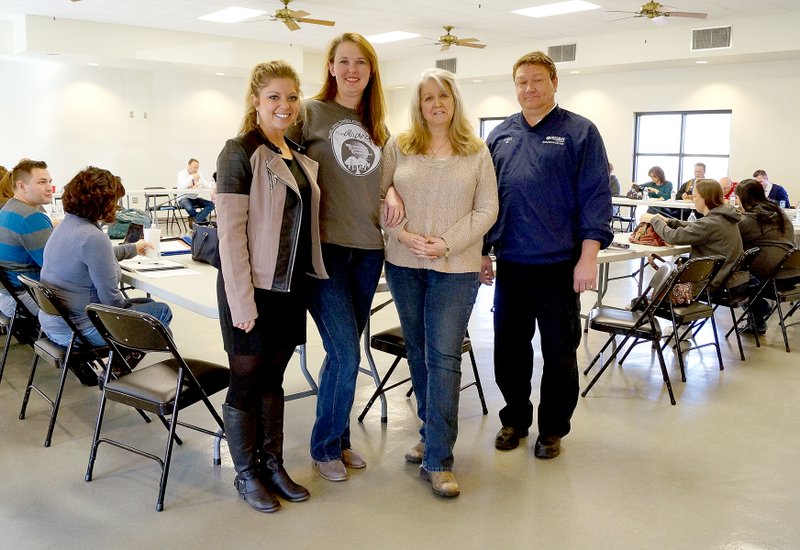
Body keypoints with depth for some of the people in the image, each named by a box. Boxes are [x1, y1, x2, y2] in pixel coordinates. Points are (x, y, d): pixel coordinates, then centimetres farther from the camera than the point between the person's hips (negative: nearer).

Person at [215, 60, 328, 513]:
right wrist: (242, 301, -19)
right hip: (254, 287, -6)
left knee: (274, 377, 16)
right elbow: (230, 232, -16)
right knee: (247, 381, 7)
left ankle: (273, 464, 30)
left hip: (292, 285, 7)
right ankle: (246, 475, 24)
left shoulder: (300, 156, 11)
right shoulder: (240, 152, -11)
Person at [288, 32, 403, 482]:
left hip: (368, 249, 5)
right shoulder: (311, 113, -2)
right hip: (325, 246, -5)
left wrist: (393, 192, 1)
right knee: (345, 354, -7)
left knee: (347, 351, 13)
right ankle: (325, 448, 15)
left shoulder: (377, 124, 14)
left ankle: (341, 439, 29)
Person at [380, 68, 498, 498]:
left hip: (455, 268, -2)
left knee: (443, 358, -5)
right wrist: (403, 235, -11)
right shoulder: (398, 147, 5)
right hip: (404, 265, 3)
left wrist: (446, 244, -13)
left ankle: (437, 459, 0)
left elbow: (486, 210, -2)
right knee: (418, 352, 12)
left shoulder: (477, 153, 2)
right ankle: (432, 434, 30)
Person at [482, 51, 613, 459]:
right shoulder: (500, 135, 12)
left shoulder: (580, 132, -1)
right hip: (509, 264, 4)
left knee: (559, 353, 7)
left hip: (558, 265, -4)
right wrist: (482, 251, 11)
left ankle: (552, 429, 24)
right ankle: (515, 419, 30)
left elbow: (595, 197, -7)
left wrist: (588, 257, -14)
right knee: (509, 349, 11)